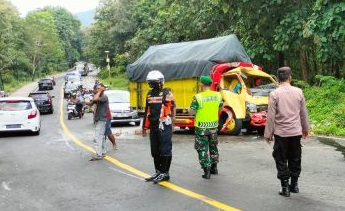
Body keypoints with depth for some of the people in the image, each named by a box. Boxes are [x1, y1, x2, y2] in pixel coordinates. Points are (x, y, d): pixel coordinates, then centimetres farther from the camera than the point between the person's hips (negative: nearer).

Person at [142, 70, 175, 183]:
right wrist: (145, 126, 19)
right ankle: (158, 172, 25)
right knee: (155, 151, 14)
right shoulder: (149, 94, 14)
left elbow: (171, 110, -9)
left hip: (164, 126, -8)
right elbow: (147, 111, 19)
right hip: (153, 126, 8)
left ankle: (165, 173, 5)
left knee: (165, 150, -2)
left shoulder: (166, 94, -7)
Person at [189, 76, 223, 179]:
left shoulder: (198, 97, -16)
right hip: (213, 125, 5)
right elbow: (221, 107, 14)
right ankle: (214, 168, 33)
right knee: (213, 146, 22)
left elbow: (191, 112, -14)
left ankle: (206, 171, 4)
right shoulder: (217, 95, -1)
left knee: (202, 148, 5)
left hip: (201, 126, -5)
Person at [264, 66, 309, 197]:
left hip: (281, 132, -3)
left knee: (281, 160, 6)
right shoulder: (298, 92, -1)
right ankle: (294, 185, 24)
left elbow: (271, 116, -11)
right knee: (295, 159, 15)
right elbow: (303, 113, 7)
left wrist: (268, 134, -2)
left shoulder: (274, 94, -12)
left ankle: (285, 187, 8)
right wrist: (305, 128, 20)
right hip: (296, 132, 4)